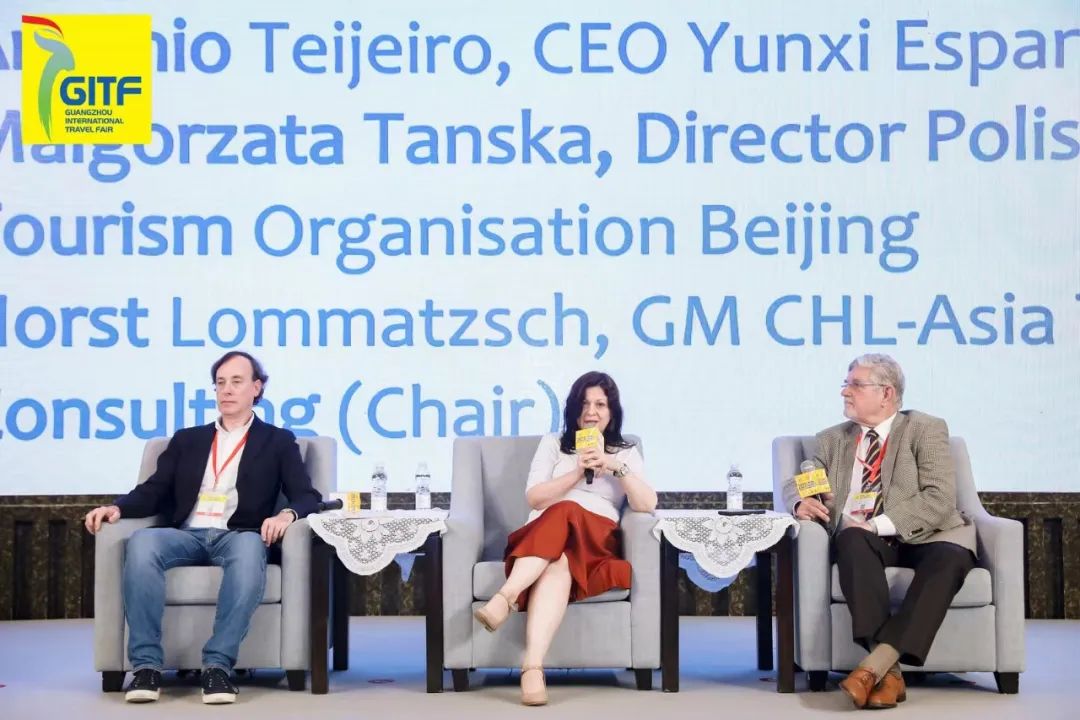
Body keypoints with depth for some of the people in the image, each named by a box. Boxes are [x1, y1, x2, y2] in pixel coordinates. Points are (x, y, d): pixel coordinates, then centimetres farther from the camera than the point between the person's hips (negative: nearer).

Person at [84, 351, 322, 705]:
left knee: (249, 549, -40)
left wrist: (287, 514, -19)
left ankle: (218, 665, -40)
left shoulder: (278, 441, 17)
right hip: (187, 535, 2)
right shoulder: (186, 440, 25)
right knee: (141, 541, -33)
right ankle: (147, 665, -33)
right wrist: (117, 507, -6)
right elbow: (153, 492, 16)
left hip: (237, 536, -2)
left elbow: (308, 496, 6)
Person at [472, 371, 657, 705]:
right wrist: (579, 472, -4)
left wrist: (616, 468, -9)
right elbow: (535, 498, 6)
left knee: (567, 513, -38)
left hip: (596, 542, 0)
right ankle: (533, 666, -56)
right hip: (542, 537, 1)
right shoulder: (553, 443, 21)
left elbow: (647, 505, 3)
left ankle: (505, 597, -54)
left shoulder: (627, 453, 20)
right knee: (558, 563, -39)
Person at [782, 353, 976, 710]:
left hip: (923, 538, -2)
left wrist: (878, 525, -19)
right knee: (851, 537, -34)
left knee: (950, 559, -36)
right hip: (864, 542, 2)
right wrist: (802, 502, -5)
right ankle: (889, 670, -43)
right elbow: (795, 484, 22)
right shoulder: (832, 440, 19)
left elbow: (940, 499, -8)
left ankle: (875, 664, -45)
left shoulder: (925, 430, 3)